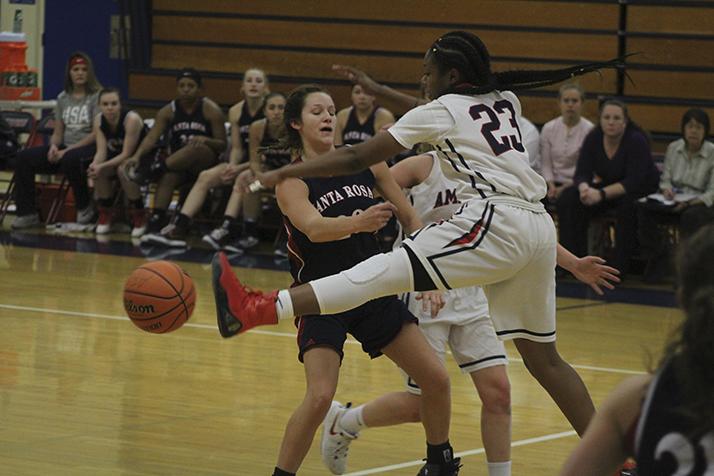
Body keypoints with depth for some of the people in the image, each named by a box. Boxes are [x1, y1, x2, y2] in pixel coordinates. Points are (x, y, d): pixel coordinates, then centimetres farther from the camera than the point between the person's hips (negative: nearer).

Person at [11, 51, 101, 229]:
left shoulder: (97, 96, -4)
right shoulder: (63, 98, 14)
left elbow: (97, 133, -12)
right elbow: (58, 132, 15)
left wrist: (67, 150, -19)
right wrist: (54, 146, -10)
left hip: (89, 147, -6)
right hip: (64, 147, 6)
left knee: (70, 159, -41)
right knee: (24, 158, -12)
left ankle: (85, 207, -16)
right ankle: (27, 213, -8)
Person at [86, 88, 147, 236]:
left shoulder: (132, 119, -28)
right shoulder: (99, 120, -10)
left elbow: (127, 155, -28)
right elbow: (101, 151, -15)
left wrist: (102, 166, -39)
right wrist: (95, 164, -39)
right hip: (117, 159, 5)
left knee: (124, 170, -36)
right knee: (97, 172, -24)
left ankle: (139, 217, -18)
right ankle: (105, 215, -5)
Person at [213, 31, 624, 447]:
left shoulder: (442, 110, 5)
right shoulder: (505, 102, 23)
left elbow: (358, 158, 3)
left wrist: (284, 174, 8)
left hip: (496, 223, -7)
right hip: (538, 228, 8)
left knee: (385, 271, -20)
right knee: (542, 355, 15)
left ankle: (258, 309, -33)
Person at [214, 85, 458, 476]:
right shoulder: (291, 181, -12)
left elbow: (408, 217, 10)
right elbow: (314, 229, -32)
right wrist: (358, 223, -51)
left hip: (373, 291, 5)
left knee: (436, 379, 3)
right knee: (320, 397, -23)